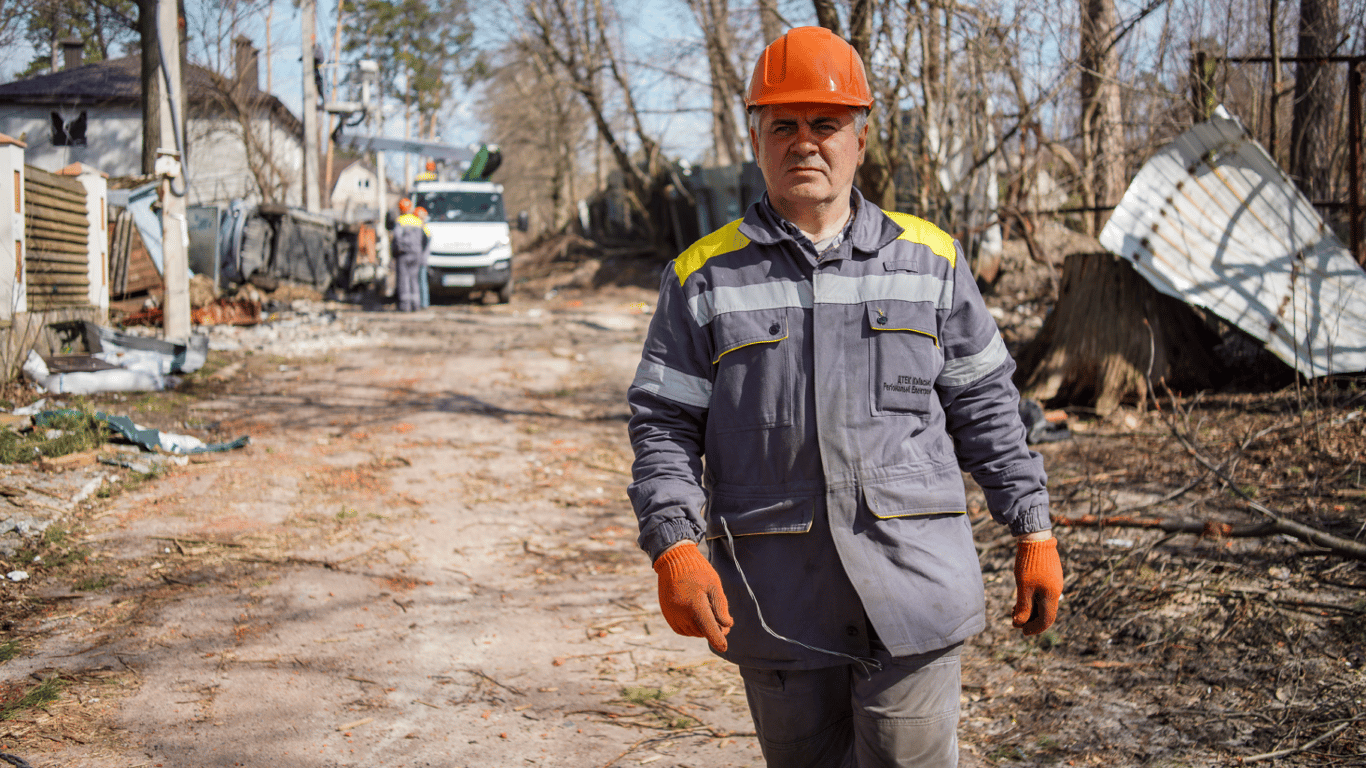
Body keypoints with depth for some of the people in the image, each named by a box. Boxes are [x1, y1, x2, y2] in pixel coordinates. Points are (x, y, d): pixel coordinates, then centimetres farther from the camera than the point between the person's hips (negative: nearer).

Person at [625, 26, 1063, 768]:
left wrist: (1033, 533, 8)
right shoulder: (705, 276, 4)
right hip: (780, 604, 1)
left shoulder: (929, 259, 8)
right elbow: (663, 426, 2)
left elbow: (984, 406, 12)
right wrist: (674, 547, -13)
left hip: (910, 590, 0)